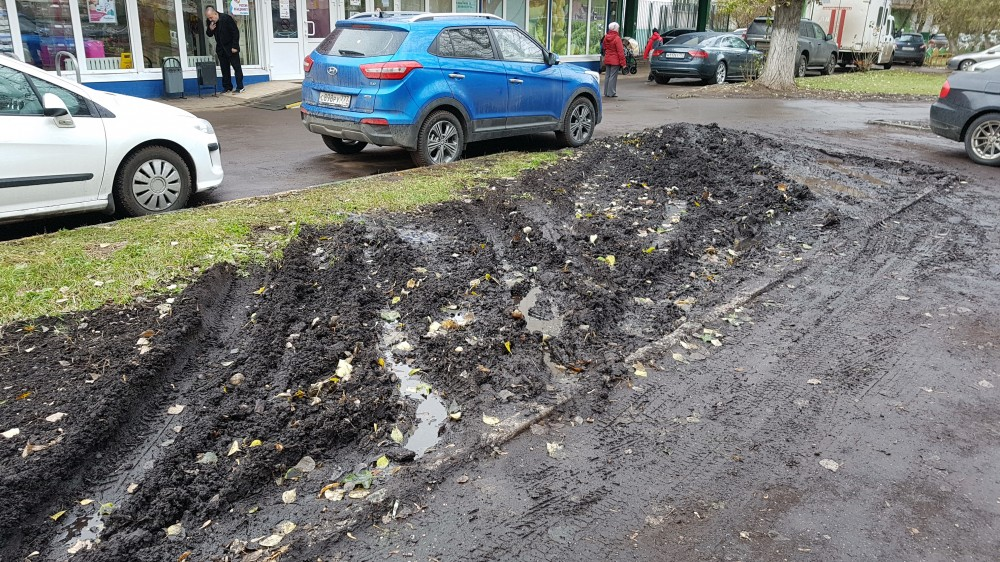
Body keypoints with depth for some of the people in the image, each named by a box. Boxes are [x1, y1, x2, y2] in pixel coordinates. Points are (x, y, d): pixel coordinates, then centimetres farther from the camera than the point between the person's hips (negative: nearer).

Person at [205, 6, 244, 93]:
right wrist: (210, 29, -15)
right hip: (220, 49, 6)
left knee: (237, 67, -2)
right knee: (224, 68, 7)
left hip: (231, 47, -6)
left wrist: (234, 46, -19)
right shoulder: (210, 22, -1)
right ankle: (227, 87, 13)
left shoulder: (226, 18, -17)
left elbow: (235, 32, -15)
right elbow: (209, 34, 9)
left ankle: (240, 87, -1)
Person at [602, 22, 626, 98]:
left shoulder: (606, 38, 6)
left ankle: (606, 92, 17)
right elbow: (620, 51, -14)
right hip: (615, 61, -7)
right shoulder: (617, 38, -15)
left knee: (608, 76, 13)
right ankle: (611, 93, -2)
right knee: (613, 76, -3)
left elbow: (604, 47, 18)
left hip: (607, 60, 7)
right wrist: (623, 62, -12)